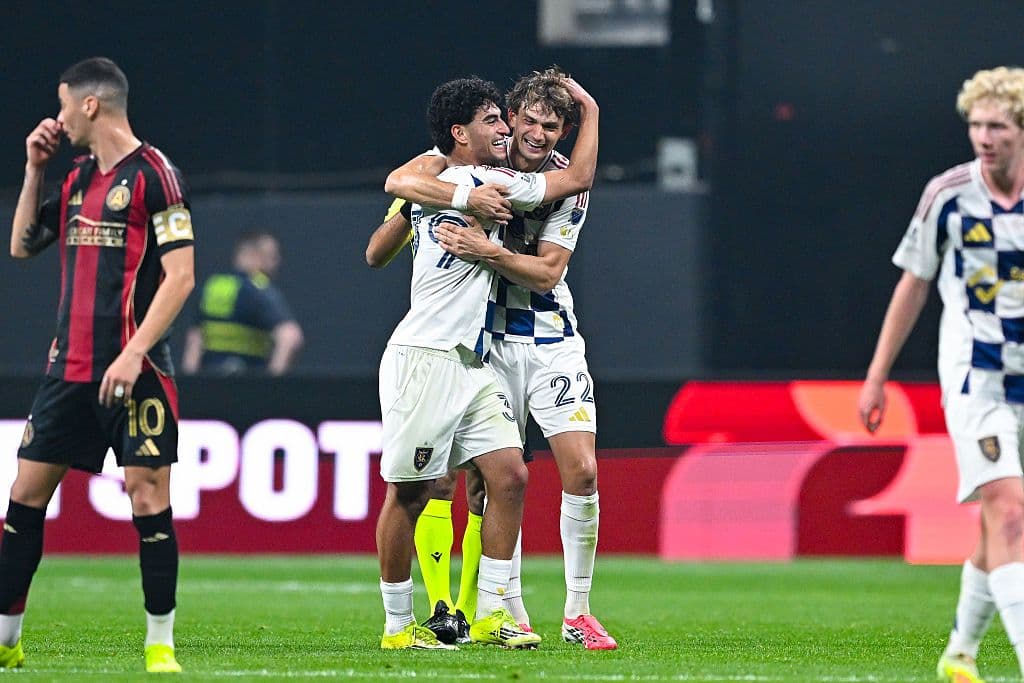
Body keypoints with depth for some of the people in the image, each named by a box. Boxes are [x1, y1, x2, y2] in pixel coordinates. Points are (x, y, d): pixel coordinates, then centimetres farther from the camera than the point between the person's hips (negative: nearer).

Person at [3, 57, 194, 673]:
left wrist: (134, 354, -19)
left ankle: (161, 643, 1)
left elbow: (181, 276, -13)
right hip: (71, 366, 8)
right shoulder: (77, 178, 16)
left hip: (133, 369, -7)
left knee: (149, 499, -7)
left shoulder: (153, 173, -8)